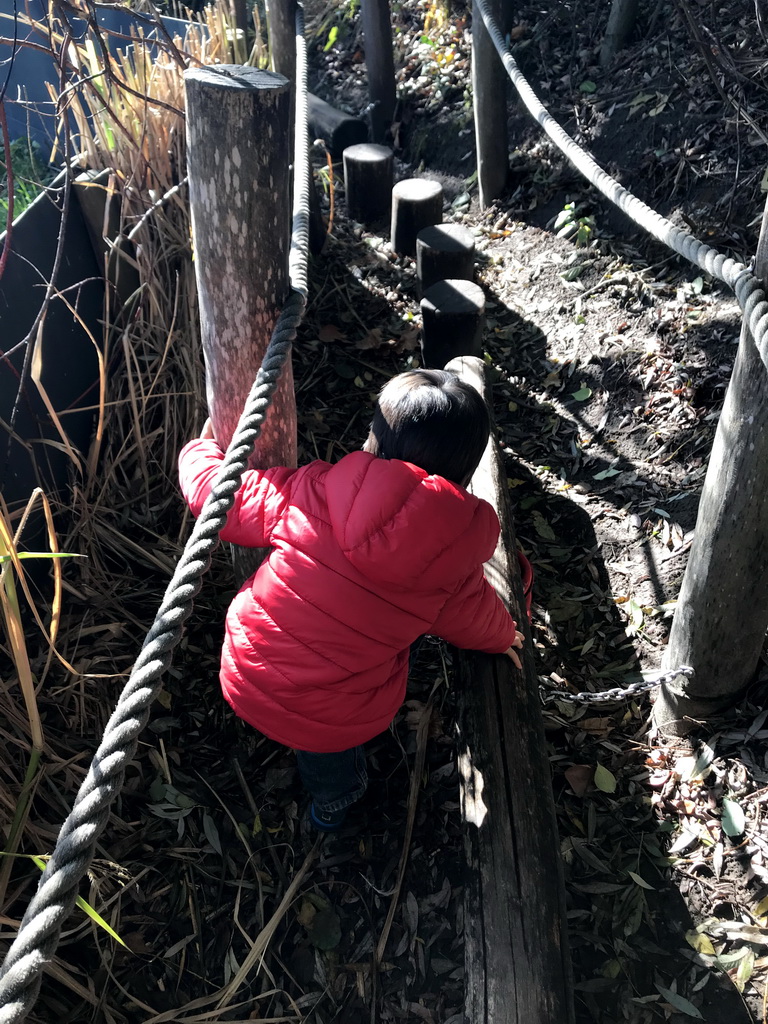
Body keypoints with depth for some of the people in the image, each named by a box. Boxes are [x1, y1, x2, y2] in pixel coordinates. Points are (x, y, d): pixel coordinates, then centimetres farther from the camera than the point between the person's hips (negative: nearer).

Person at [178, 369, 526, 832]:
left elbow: (214, 493, -3)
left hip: (246, 679, 2)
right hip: (337, 719, -2)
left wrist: (203, 448, 20)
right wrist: (502, 636, 29)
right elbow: (469, 616, 5)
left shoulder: (313, 493, -17)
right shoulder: (458, 548, -16)